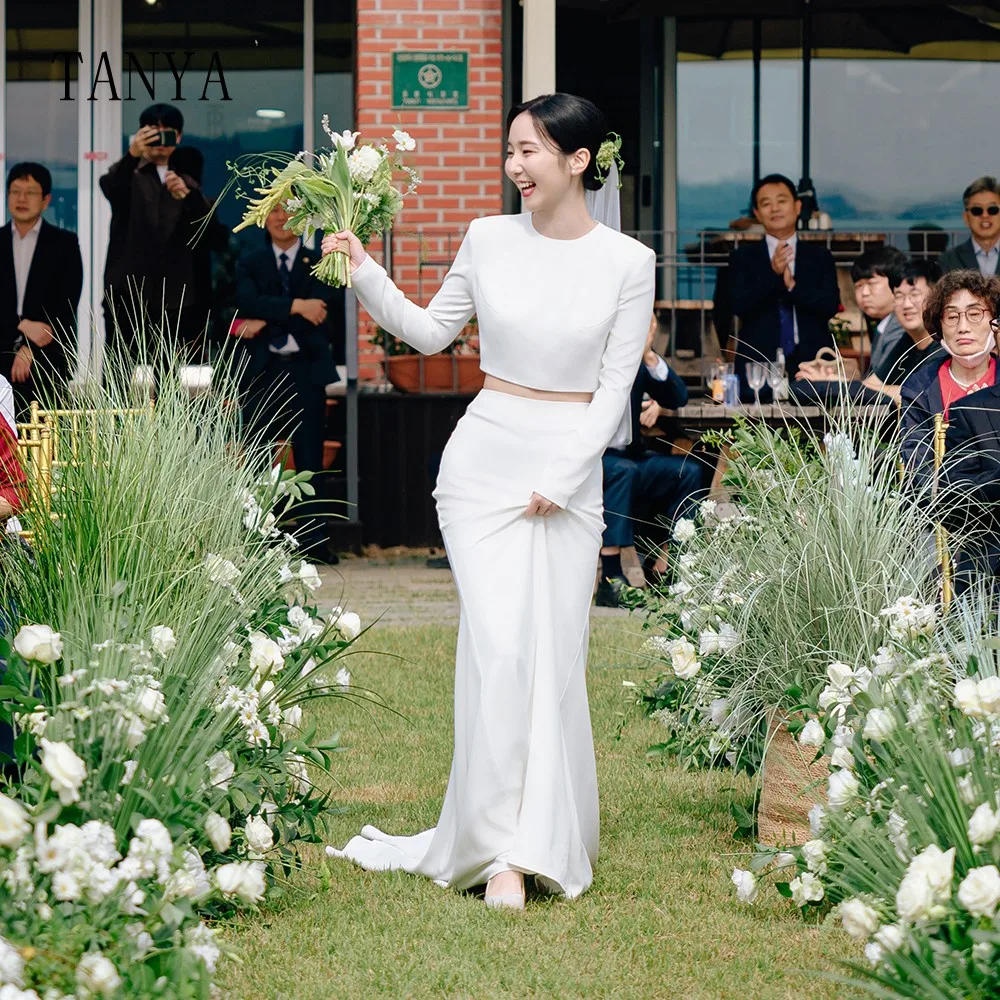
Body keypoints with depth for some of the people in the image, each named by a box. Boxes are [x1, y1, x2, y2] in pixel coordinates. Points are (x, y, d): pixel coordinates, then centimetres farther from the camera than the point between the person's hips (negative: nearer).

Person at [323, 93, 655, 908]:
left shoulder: (627, 262, -3)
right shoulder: (489, 239, 3)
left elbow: (614, 387, -3)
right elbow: (430, 332, 13)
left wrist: (560, 481, -9)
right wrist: (364, 274, 1)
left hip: (571, 466, 0)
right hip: (485, 455, 0)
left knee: (555, 654, 1)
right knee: (500, 644, -11)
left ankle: (551, 840, 15)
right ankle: (502, 848, -9)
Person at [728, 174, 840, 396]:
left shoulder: (819, 257, 12)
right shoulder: (743, 257, 10)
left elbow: (831, 305, 0)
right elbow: (739, 305, -4)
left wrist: (793, 285, -14)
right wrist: (772, 273, -16)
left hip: (810, 364, 1)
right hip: (758, 366, -1)